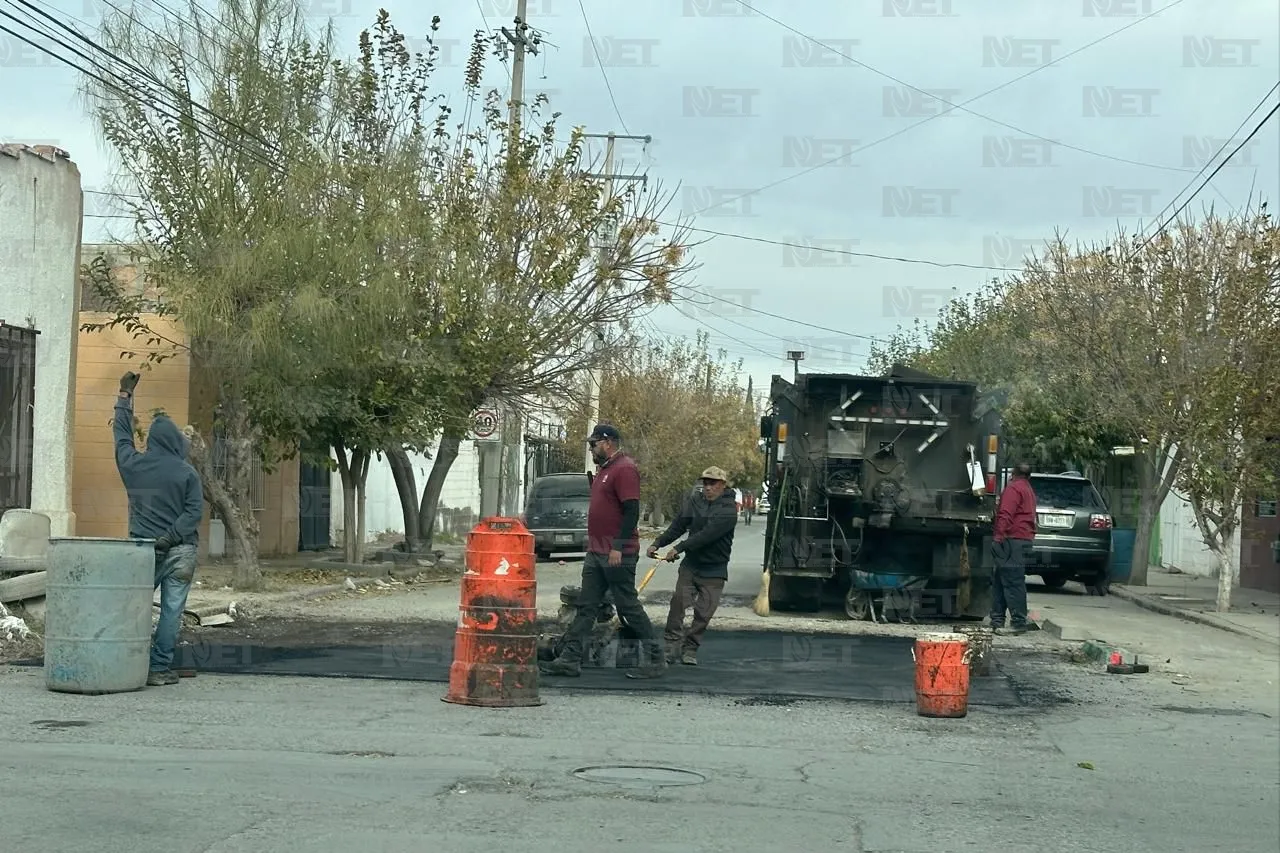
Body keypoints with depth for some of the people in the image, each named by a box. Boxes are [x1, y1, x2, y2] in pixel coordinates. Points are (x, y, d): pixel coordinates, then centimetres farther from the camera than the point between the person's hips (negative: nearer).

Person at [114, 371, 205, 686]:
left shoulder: (133, 465, 4)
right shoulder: (187, 472, -5)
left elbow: (121, 433, 20)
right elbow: (195, 511, -12)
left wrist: (125, 396, 28)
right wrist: (171, 537, -13)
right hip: (179, 551, -3)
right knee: (171, 610, 0)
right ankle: (160, 669, -1)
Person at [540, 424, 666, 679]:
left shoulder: (624, 469, -14)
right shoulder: (604, 469, 18)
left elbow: (631, 511, -20)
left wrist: (618, 547, -24)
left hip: (617, 555, -10)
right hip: (596, 553, 10)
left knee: (629, 606, -4)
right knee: (585, 607, 8)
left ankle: (656, 659, 4)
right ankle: (570, 660, 9)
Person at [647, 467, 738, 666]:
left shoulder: (728, 510, -13)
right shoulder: (694, 503, 4)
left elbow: (707, 535, -22)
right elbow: (677, 526, 5)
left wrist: (679, 548, -25)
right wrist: (657, 543, -9)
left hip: (714, 570, -3)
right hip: (690, 564, 3)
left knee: (703, 612, -3)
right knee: (678, 601, -10)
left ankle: (690, 650, 10)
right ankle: (671, 646, -5)